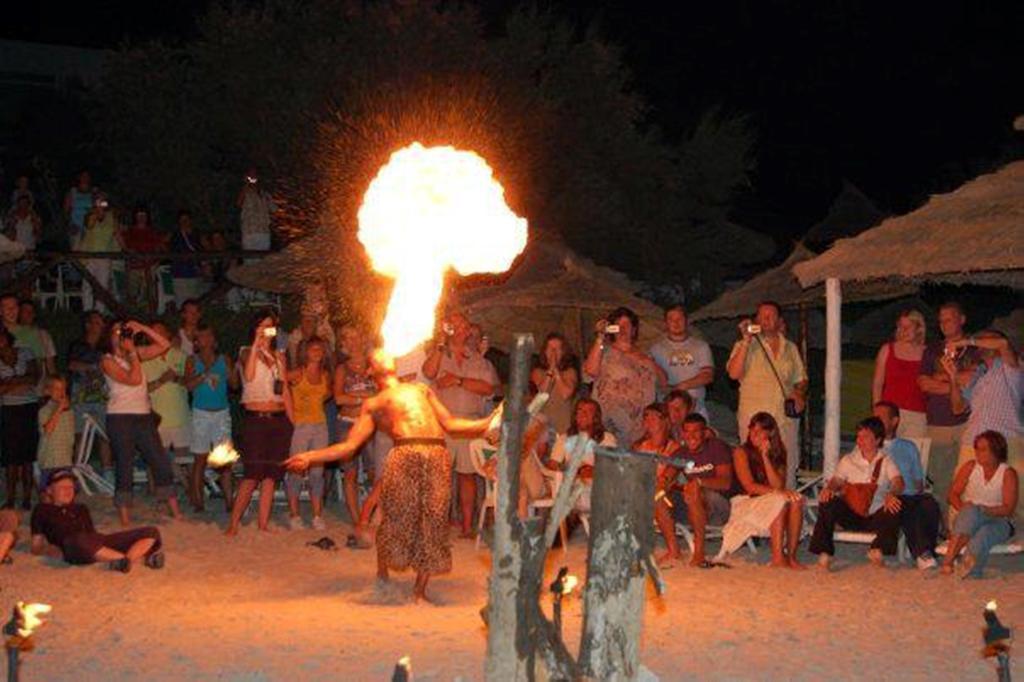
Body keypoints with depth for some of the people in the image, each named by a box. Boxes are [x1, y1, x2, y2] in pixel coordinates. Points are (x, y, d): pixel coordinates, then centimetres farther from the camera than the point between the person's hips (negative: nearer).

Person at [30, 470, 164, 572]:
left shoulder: (80, 509, 36)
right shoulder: (42, 510, 24)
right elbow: (36, 547, 18)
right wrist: (51, 550, -6)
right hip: (73, 550, -6)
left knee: (151, 532, -9)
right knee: (79, 541, -45)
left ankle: (130, 559, -37)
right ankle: (142, 557, -44)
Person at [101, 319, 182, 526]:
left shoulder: (136, 354, 13)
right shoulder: (108, 361, -5)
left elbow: (164, 344, 7)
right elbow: (133, 379, -17)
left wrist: (142, 328, -1)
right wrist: (132, 354, -10)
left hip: (144, 416, 6)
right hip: (120, 418, -6)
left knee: (161, 463, 3)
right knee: (125, 468, -4)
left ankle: (176, 514, 8)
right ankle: (125, 522, 1)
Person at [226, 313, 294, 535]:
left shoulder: (279, 356, 16)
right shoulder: (247, 353, 3)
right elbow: (248, 376, -18)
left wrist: (291, 423, 11)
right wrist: (256, 343, -17)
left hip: (278, 419, 5)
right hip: (255, 419, -5)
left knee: (271, 475, 2)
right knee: (252, 475, -11)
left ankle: (263, 524, 6)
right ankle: (234, 523, -5)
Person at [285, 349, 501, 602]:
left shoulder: (421, 390, 32)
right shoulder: (373, 404, 22)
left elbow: (450, 424, 28)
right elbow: (349, 446, 16)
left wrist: (488, 422, 18)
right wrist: (310, 457, 6)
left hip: (438, 455, 2)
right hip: (404, 454, -2)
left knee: (434, 520, -3)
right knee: (396, 518, -7)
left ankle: (420, 588, 8)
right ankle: (382, 577, 14)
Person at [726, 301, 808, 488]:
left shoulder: (790, 348, 16)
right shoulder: (744, 346, 4)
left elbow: (800, 379, 22)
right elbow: (734, 373, -12)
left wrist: (799, 394, 0)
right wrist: (746, 341, -14)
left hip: (786, 417, 3)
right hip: (754, 418, -3)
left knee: (788, 467, 3)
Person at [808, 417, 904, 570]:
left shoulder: (886, 461, 11)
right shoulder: (848, 461, 14)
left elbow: (898, 483, -6)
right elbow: (836, 481, 1)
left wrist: (891, 494, -31)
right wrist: (829, 488, -25)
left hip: (876, 515, -1)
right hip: (851, 514, 1)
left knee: (894, 508, -32)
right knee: (828, 503, -28)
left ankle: (878, 550, -18)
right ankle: (824, 552, -24)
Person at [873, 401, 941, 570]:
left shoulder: (909, 447, 27)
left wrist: (919, 494, 0)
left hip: (912, 497, 2)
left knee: (930, 504, -33)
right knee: (909, 509, -37)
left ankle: (928, 552, -35)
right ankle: (922, 554, -41)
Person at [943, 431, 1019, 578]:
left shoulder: (1008, 474, -1)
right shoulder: (970, 467, 8)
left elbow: (1009, 509, -9)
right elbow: (953, 494, 6)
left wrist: (984, 510, -21)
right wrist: (963, 508, -15)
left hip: (997, 521, -2)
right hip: (968, 519, 2)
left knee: (984, 534, -38)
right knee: (970, 511, -36)